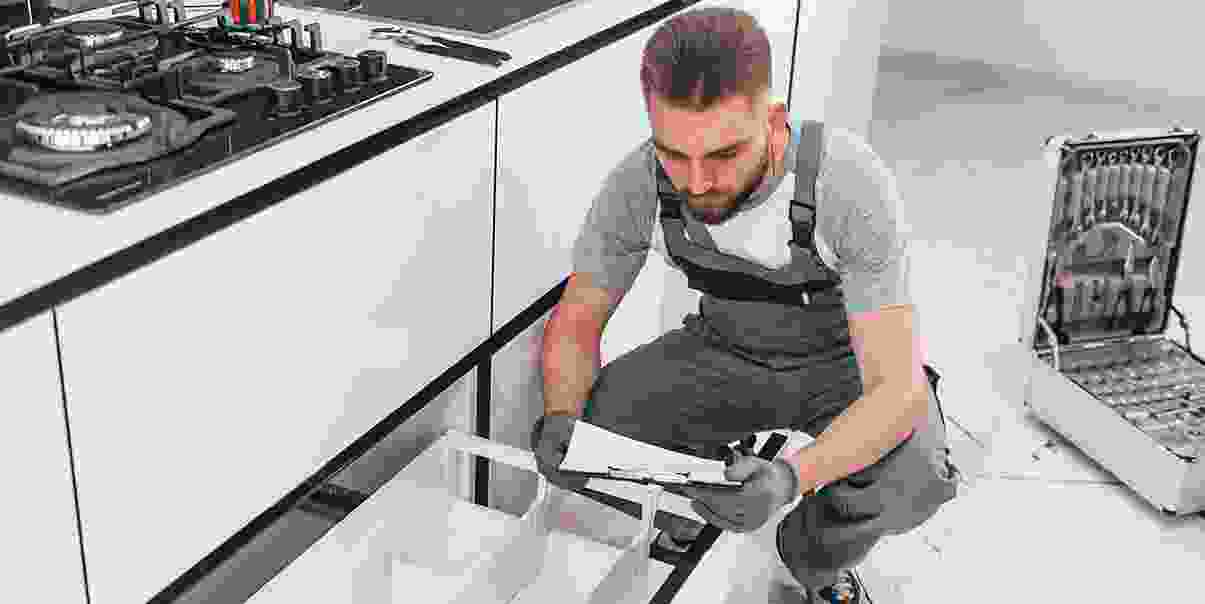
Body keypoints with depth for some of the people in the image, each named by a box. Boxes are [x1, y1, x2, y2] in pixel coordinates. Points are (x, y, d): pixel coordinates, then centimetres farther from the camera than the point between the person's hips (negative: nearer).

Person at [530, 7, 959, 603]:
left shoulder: (853, 184, -36)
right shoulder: (638, 182, -25)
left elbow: (899, 389, -35)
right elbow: (576, 319, -11)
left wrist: (791, 477, -54)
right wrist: (559, 417, -34)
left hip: (849, 362, -2)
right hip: (727, 350, 3)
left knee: (910, 480, -34)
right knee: (588, 425, -22)